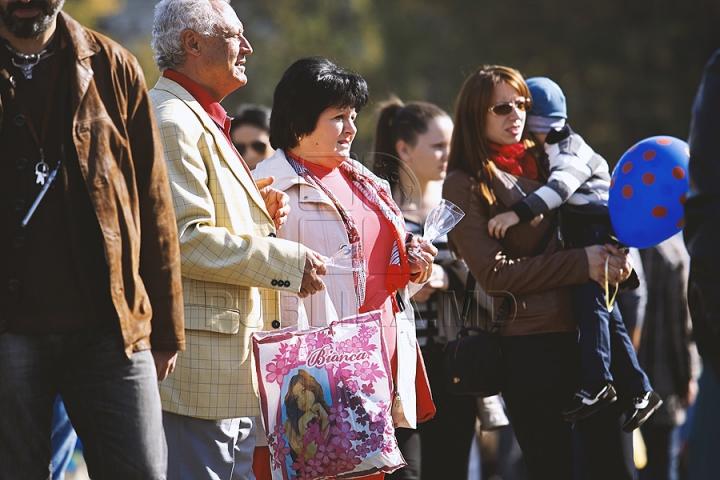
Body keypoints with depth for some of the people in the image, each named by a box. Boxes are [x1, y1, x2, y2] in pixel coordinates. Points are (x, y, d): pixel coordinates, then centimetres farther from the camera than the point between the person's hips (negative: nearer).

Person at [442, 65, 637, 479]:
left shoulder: (542, 164, 15)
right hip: (530, 347, -5)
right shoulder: (465, 185, -1)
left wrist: (615, 262, -3)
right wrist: (580, 264, -16)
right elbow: (494, 272, -10)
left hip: (588, 332, 5)